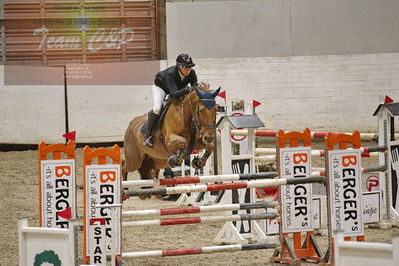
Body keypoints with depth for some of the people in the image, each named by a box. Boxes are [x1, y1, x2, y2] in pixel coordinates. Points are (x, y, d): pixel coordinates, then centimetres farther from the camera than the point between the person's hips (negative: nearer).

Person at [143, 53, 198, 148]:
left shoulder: (192, 73, -30)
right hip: (160, 87, -6)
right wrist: (187, 90, -68)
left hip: (178, 88, 6)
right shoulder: (170, 74, -44)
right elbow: (174, 94, -55)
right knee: (157, 108, -27)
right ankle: (148, 136, -15)